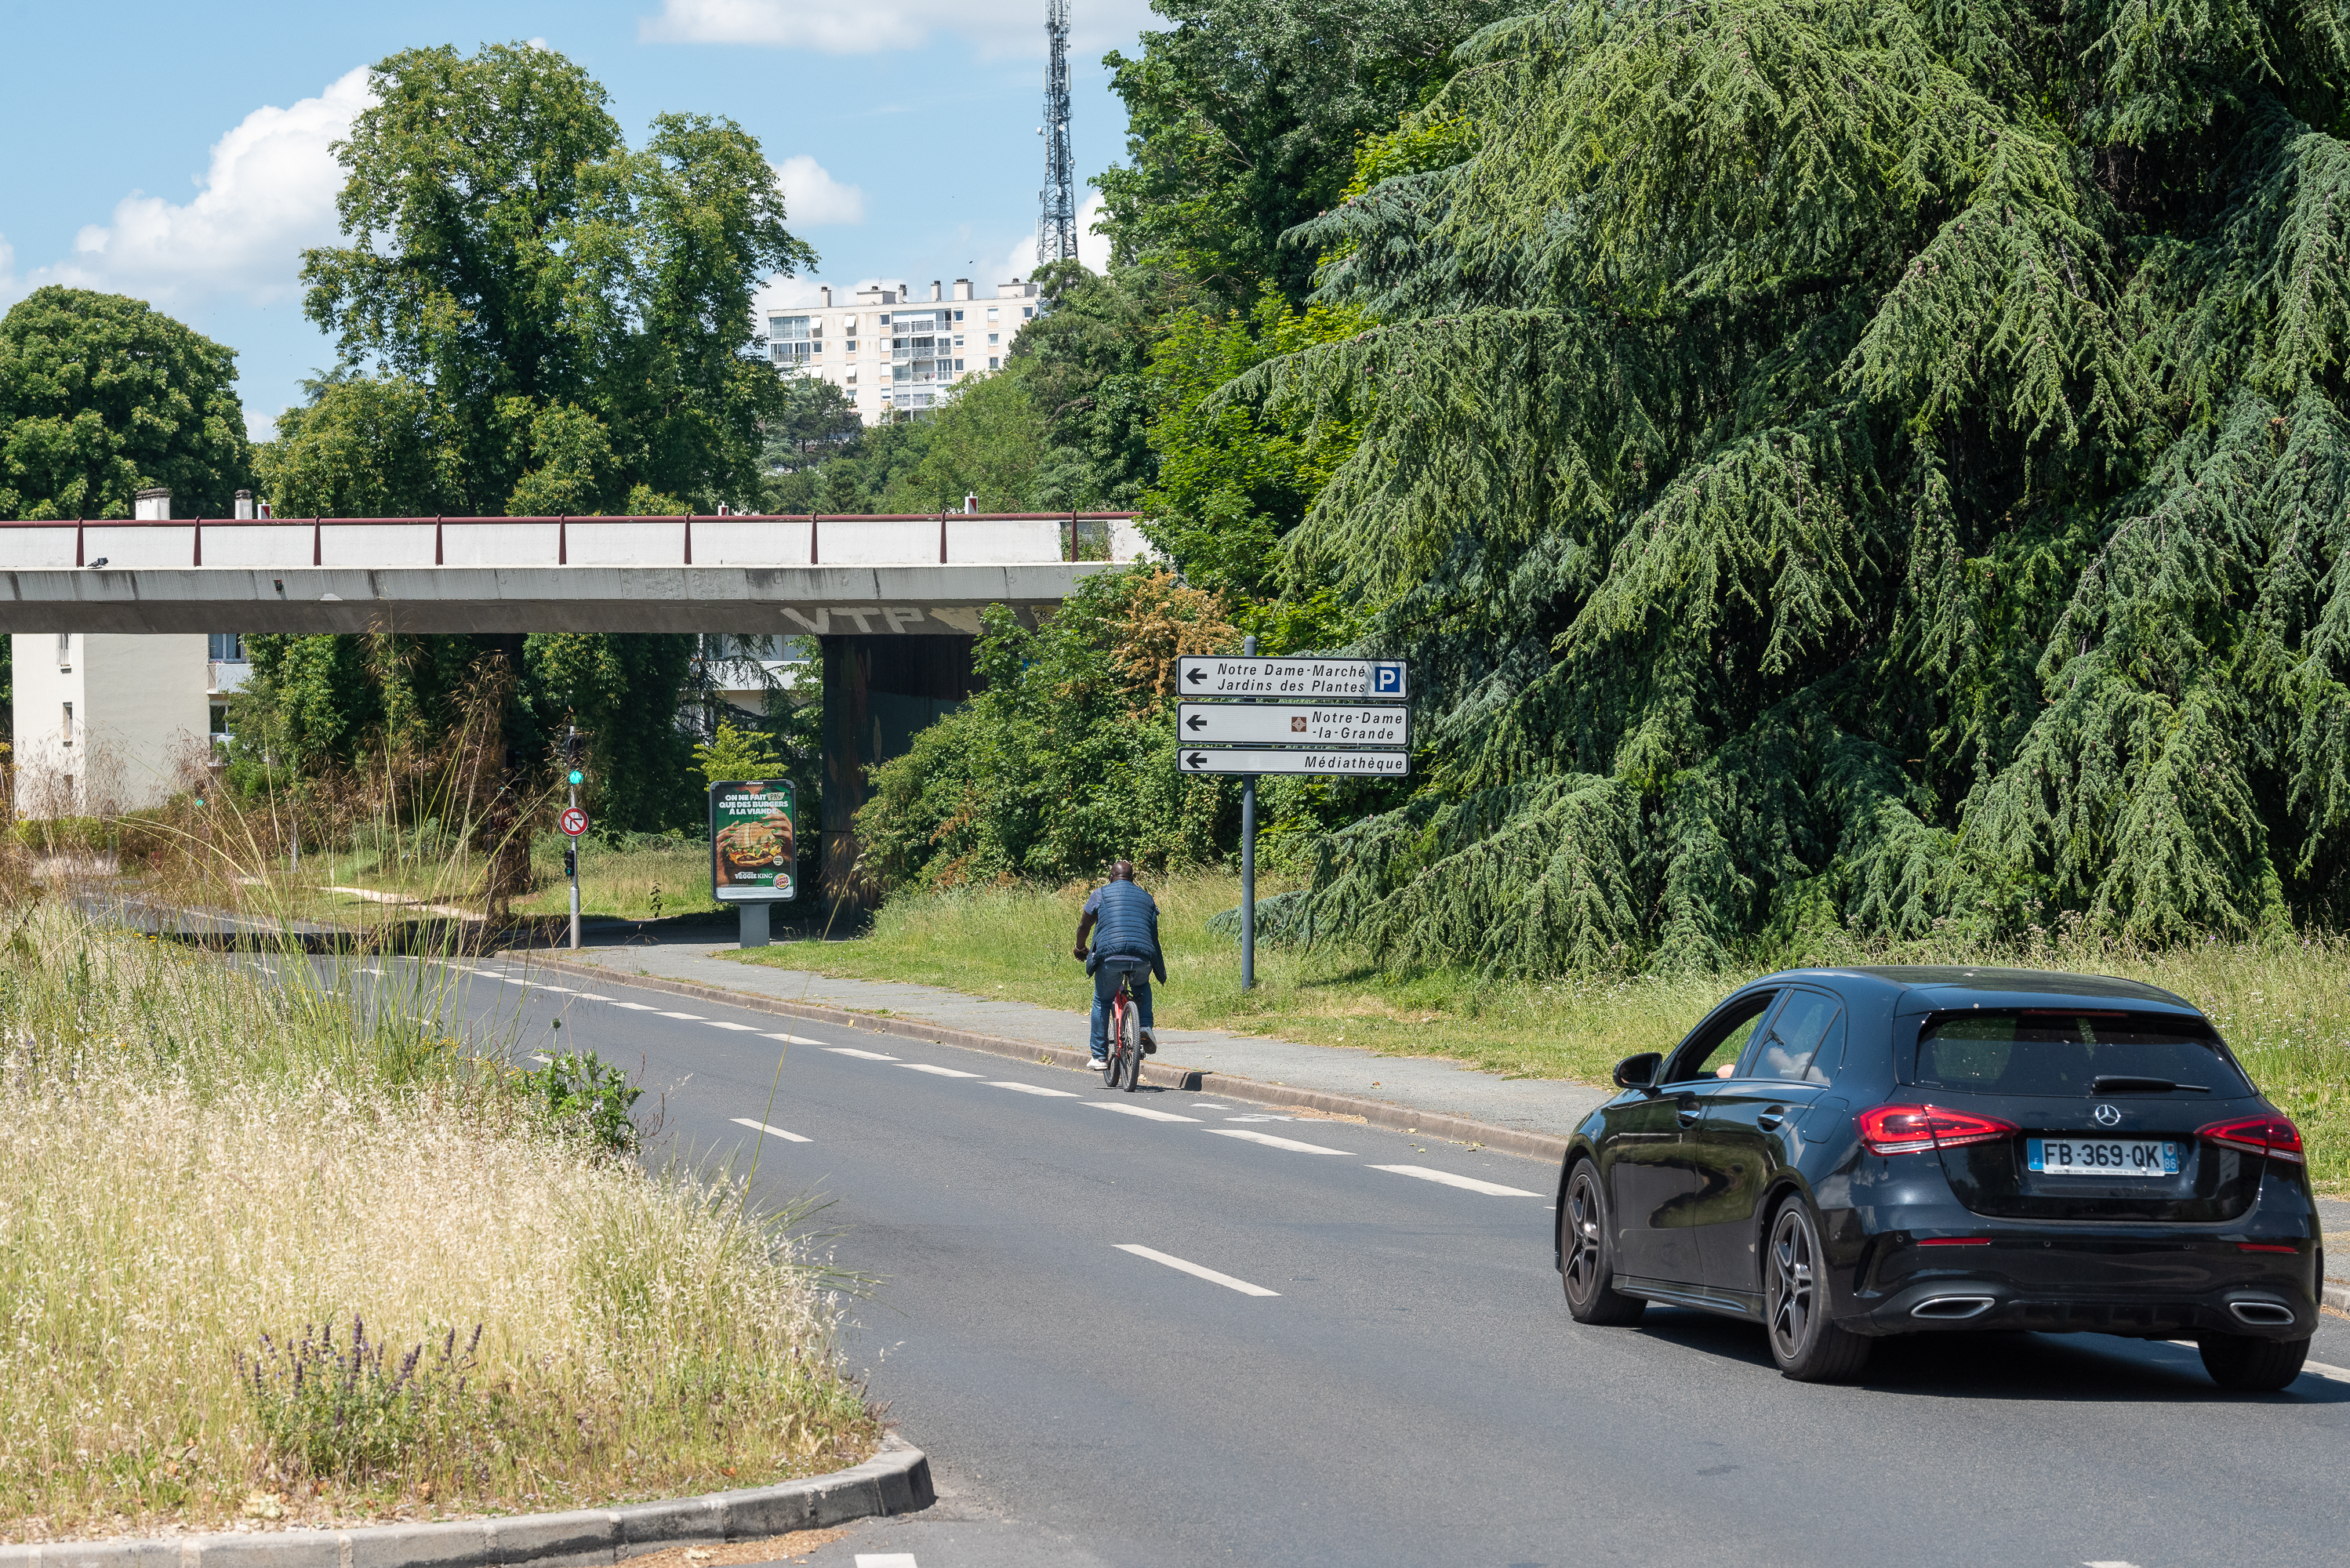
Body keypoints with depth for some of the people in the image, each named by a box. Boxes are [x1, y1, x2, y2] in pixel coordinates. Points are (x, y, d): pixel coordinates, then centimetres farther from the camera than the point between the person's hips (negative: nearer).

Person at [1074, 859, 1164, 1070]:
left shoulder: (1102, 893, 13)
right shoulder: (1147, 898, 23)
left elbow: (1084, 926, 14)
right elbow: (1153, 933, 29)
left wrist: (1080, 948, 34)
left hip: (1110, 954, -3)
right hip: (1142, 958, 3)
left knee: (1101, 1002, 16)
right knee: (1142, 988, 34)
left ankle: (1100, 1057, 12)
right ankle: (1145, 1027, 10)